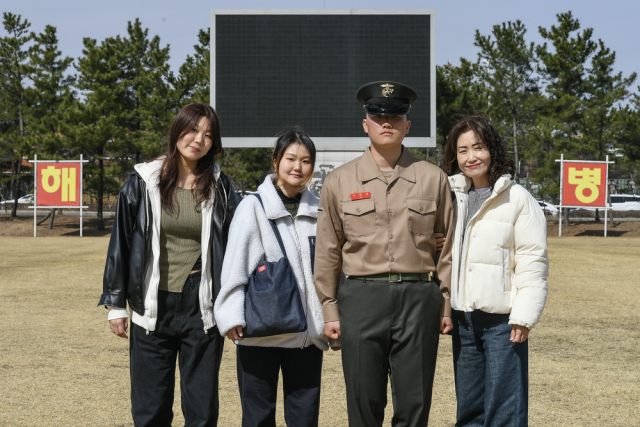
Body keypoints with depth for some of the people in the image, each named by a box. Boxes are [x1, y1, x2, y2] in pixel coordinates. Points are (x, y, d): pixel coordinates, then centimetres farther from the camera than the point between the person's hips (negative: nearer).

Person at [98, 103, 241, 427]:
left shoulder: (219, 188, 4)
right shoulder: (143, 182, 2)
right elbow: (120, 242, 6)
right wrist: (116, 303, 5)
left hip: (202, 309, 0)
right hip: (153, 308, 0)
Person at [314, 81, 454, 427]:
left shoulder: (433, 178, 7)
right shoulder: (339, 181, 7)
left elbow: (449, 245, 9)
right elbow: (327, 252, 8)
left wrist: (447, 304, 5)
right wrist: (330, 310, 5)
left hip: (418, 298, 0)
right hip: (361, 297, 0)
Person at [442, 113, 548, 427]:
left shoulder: (517, 198, -5)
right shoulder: (453, 196, 12)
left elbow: (533, 261, -7)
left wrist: (524, 316, -14)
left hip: (502, 318, -6)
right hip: (463, 318, 6)